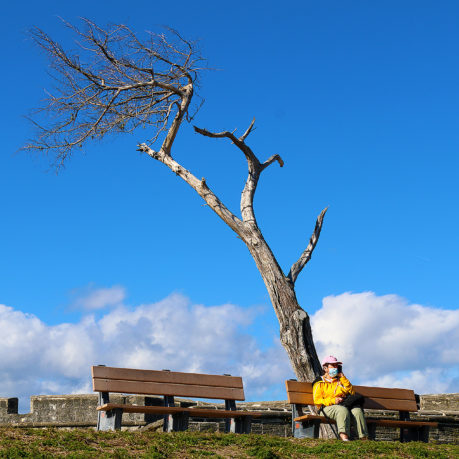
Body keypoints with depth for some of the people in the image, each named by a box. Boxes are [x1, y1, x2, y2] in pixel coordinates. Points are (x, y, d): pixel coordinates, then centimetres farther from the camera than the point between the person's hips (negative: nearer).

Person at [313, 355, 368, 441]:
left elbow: (352, 392, 17)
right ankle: (344, 435, -53)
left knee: (357, 410, -30)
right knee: (342, 410, -39)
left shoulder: (340, 381, 31)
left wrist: (343, 378, 12)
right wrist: (332, 400, -13)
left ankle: (364, 437, -39)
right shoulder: (320, 383, 17)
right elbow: (317, 400, 3)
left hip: (344, 404, 4)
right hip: (329, 407, -4)